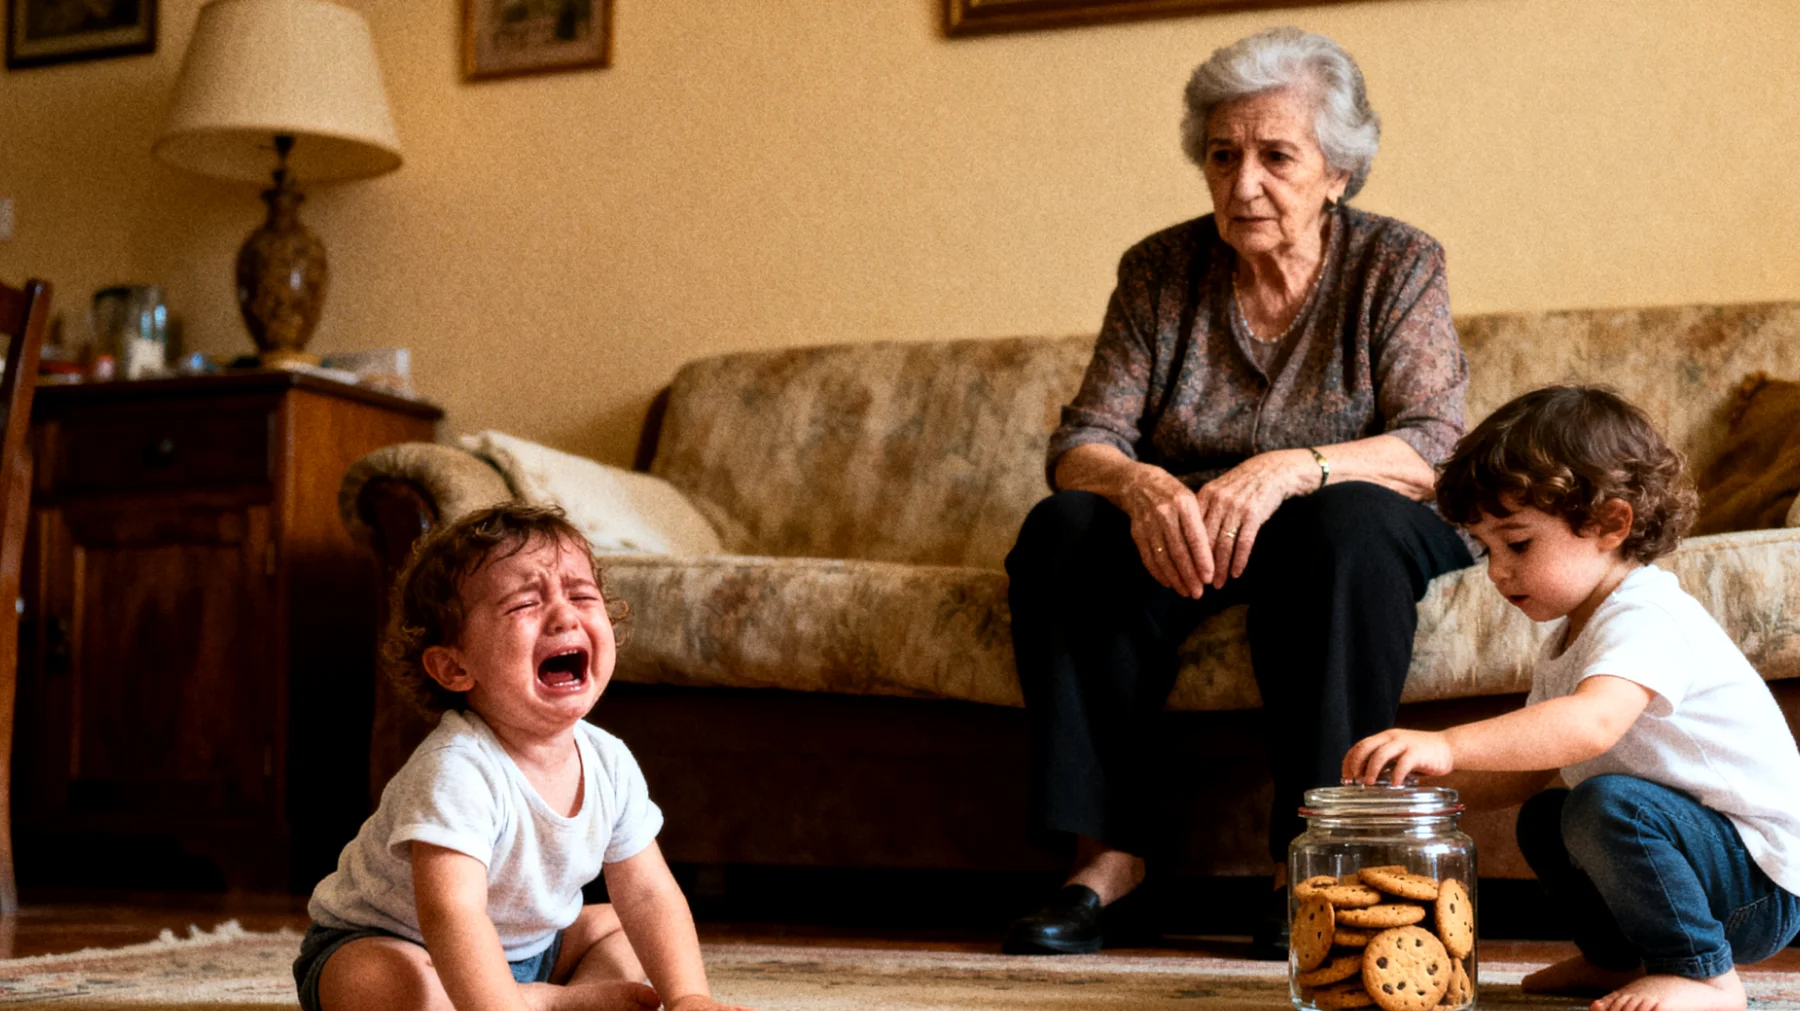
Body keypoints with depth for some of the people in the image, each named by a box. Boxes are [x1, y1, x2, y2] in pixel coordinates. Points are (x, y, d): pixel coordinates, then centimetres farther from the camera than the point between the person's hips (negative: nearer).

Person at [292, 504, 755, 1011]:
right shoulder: (455, 772, -35)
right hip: (380, 942, -7)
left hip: (528, 945, 7)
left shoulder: (610, 763, -13)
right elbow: (451, 913, -47)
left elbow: (648, 894, -6)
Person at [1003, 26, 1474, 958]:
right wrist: (1143, 485, -32)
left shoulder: (1398, 266, -4)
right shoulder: (1160, 271, 1)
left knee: (1347, 524, -36)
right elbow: (1083, 441, -7)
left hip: (1342, 535, -2)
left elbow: (1435, 451, -16)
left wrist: (1292, 469, -36)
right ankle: (1106, 861, -27)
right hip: (1180, 536, 2)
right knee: (1064, 530, -26)